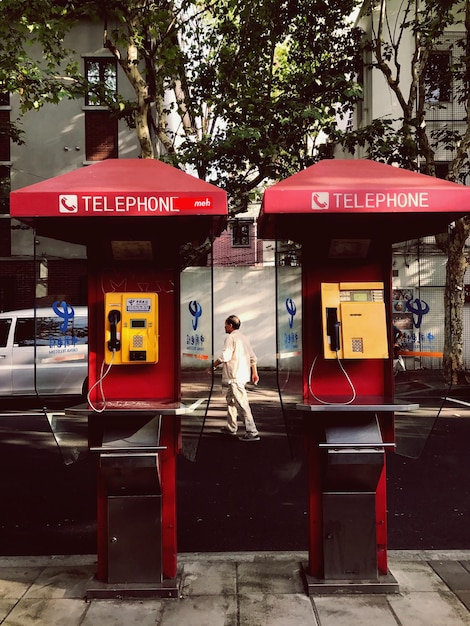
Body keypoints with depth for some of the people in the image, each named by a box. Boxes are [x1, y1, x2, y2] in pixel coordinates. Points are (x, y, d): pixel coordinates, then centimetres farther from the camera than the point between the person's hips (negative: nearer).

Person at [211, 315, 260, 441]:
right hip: (243, 375, 10)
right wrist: (254, 373, 20)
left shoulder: (230, 337, -10)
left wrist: (214, 365, -4)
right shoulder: (244, 338, 16)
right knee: (230, 398, 22)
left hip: (235, 377, -10)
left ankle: (252, 433, -11)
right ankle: (231, 428, 30)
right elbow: (252, 357, 16)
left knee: (241, 403, -10)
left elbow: (225, 356, -19)